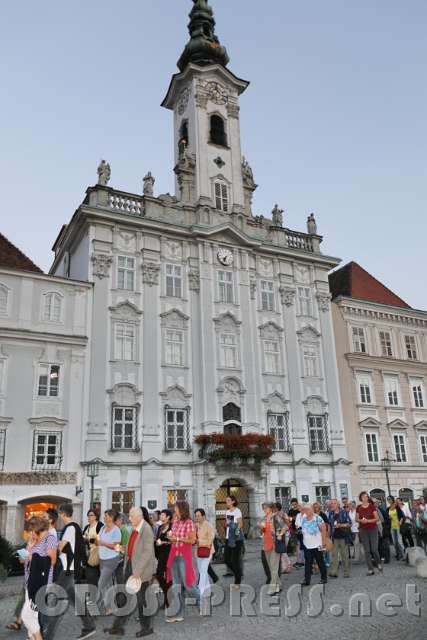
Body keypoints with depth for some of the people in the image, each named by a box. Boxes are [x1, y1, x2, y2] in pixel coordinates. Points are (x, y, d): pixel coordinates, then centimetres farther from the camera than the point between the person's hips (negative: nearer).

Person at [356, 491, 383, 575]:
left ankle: (379, 563, 25)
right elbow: (357, 519, 9)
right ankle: (370, 569, 9)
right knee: (367, 550, 1)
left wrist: (368, 521, -19)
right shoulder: (358, 508, 2)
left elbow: (376, 518, -5)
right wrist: (361, 520, -12)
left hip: (373, 529, -2)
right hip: (363, 530, 2)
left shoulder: (372, 506, -5)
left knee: (374, 549, -4)